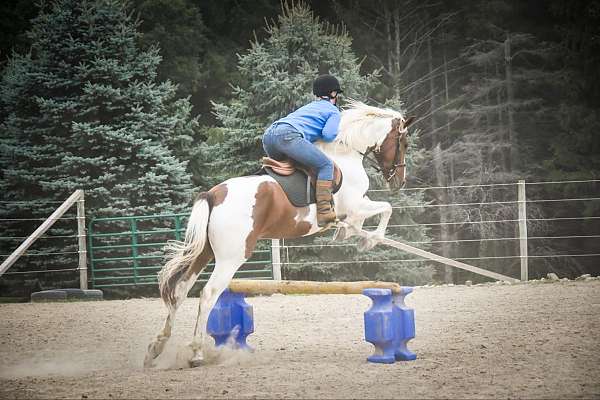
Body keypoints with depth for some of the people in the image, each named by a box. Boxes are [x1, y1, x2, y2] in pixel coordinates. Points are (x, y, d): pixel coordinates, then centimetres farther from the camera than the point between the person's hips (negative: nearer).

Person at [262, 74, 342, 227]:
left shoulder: (307, 107, 39)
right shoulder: (333, 111, 17)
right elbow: (329, 135, 1)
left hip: (268, 134, 8)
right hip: (289, 134, -8)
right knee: (325, 165, -4)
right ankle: (324, 212, -18)